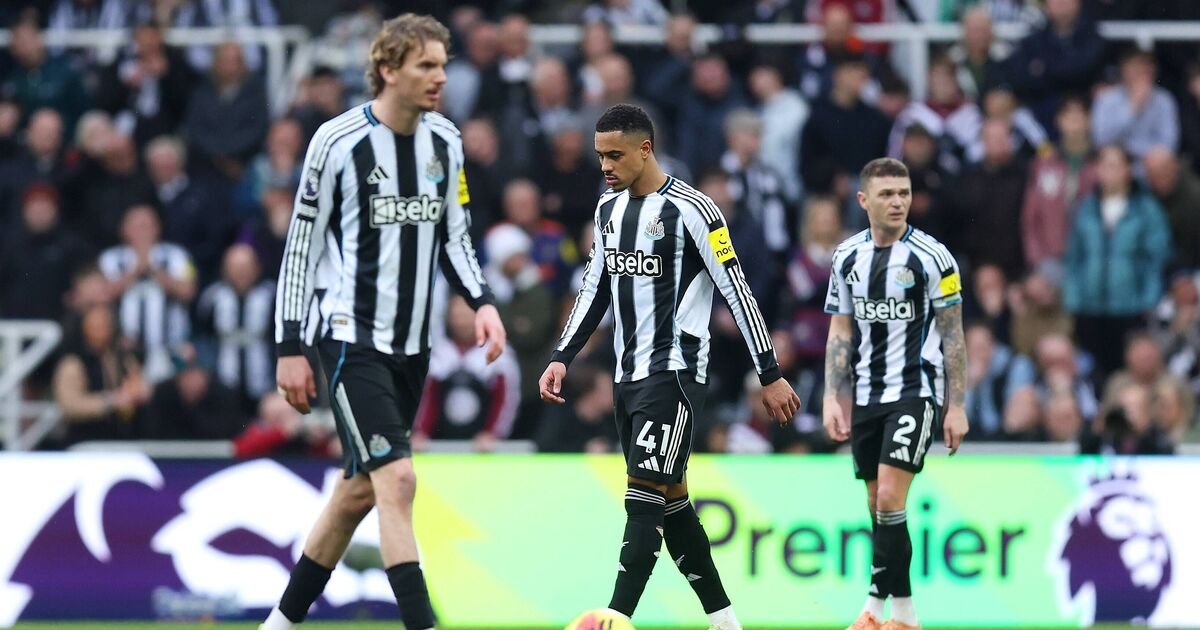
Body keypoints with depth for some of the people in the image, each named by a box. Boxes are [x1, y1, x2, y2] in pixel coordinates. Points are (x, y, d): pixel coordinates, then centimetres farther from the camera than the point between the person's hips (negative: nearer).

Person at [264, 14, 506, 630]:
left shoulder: (445, 141, 5)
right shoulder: (338, 140, -12)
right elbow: (302, 244, -6)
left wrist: (482, 302, -2)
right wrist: (290, 347, -7)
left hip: (411, 342, 7)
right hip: (350, 336, -7)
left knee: (361, 488, 13)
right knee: (396, 479, -17)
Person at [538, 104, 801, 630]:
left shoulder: (690, 210, -12)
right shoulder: (609, 209, 11)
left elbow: (736, 290, -12)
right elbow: (595, 289, 21)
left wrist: (770, 375, -12)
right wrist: (561, 358, 12)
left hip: (674, 373, -8)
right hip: (628, 377, 8)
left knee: (644, 497, -15)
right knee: (670, 500, 10)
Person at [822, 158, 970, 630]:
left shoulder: (931, 257, -8)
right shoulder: (847, 257, 5)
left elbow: (953, 334, -5)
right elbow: (841, 331, 11)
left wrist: (957, 406, -8)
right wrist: (832, 399, 3)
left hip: (916, 391, -5)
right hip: (866, 396, 5)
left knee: (890, 498, -17)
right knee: (878, 505, 7)